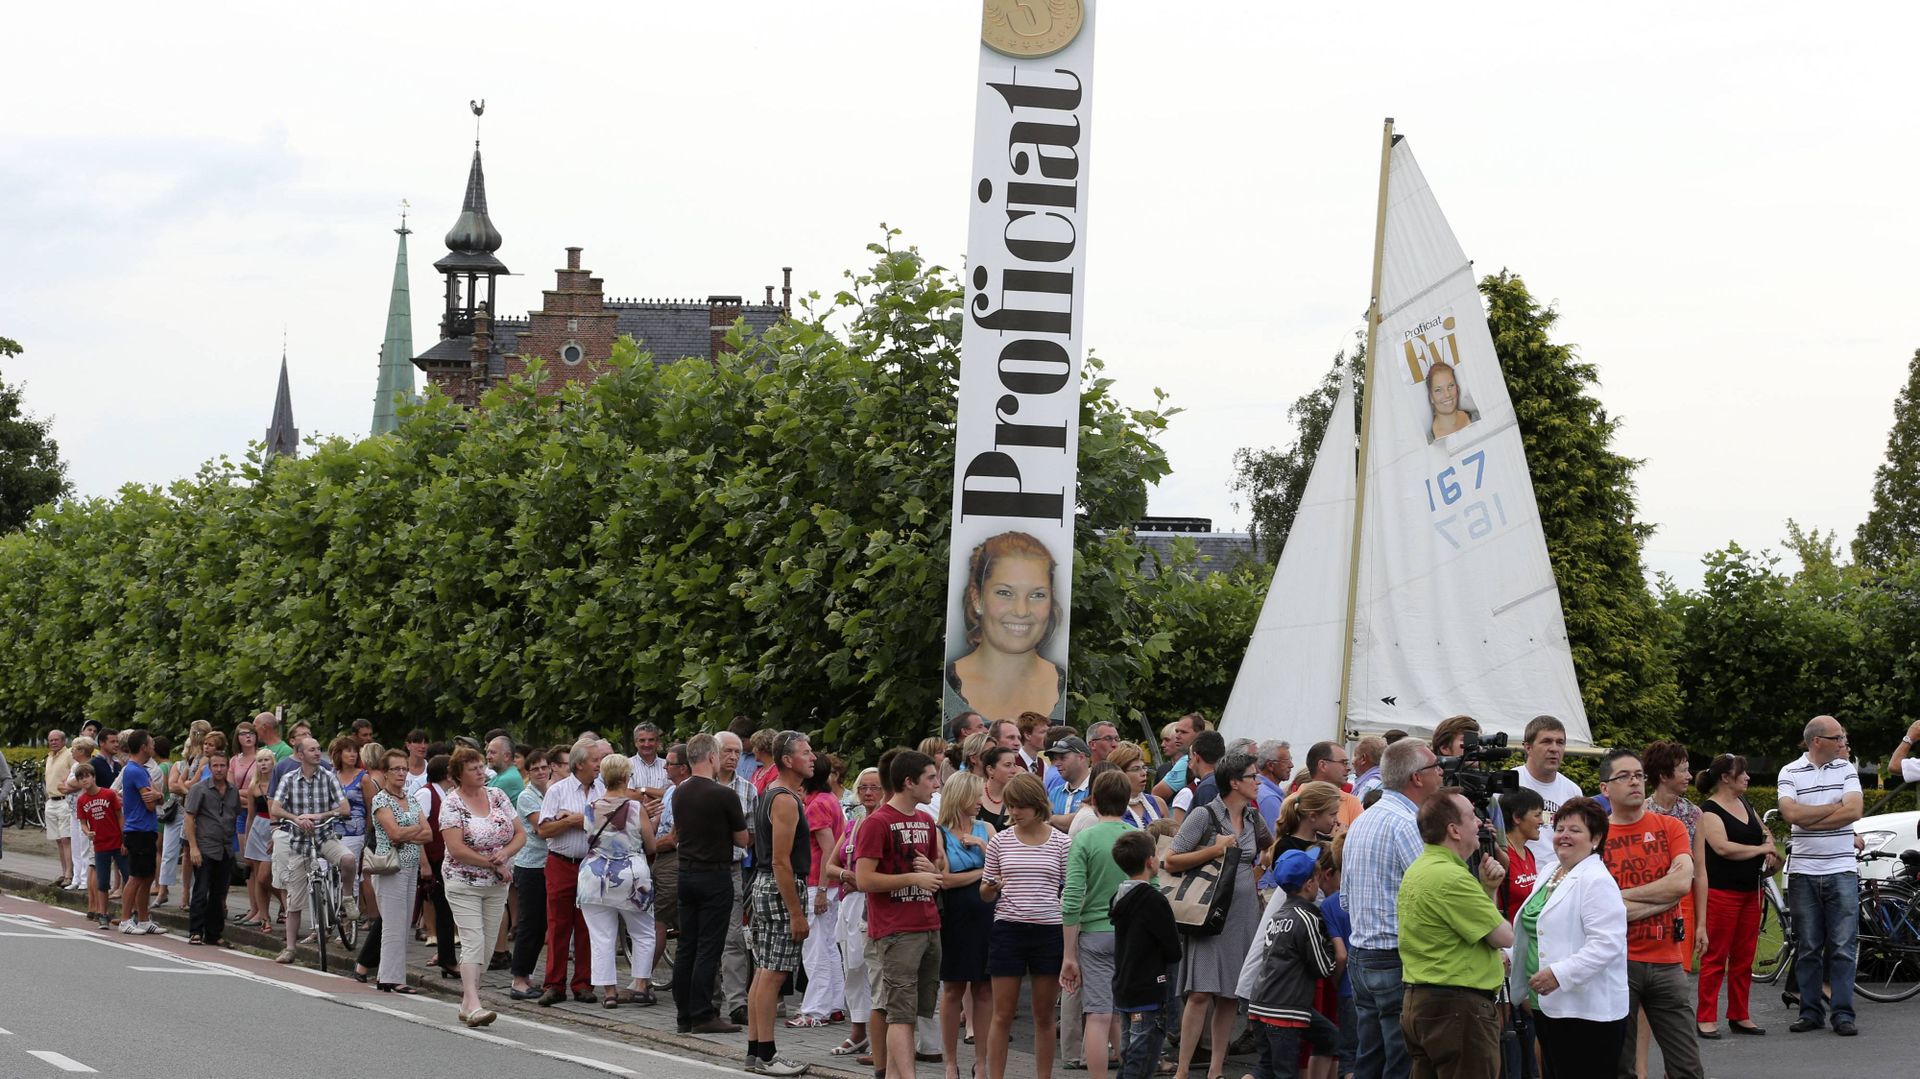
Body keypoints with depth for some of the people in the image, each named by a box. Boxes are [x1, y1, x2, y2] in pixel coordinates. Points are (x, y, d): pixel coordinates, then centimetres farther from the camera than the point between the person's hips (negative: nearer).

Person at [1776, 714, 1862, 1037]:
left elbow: (1854, 812, -8)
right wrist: (1834, 807, -7)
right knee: (1807, 948, 4)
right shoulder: (1790, 773, 2)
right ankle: (1810, 1012, 10)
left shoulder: (1846, 770, 6)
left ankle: (1843, 1014, 0)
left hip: (1841, 870, 0)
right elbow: (1791, 813, -14)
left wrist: (1809, 819, -9)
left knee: (1843, 947, -3)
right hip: (1803, 872, 0)